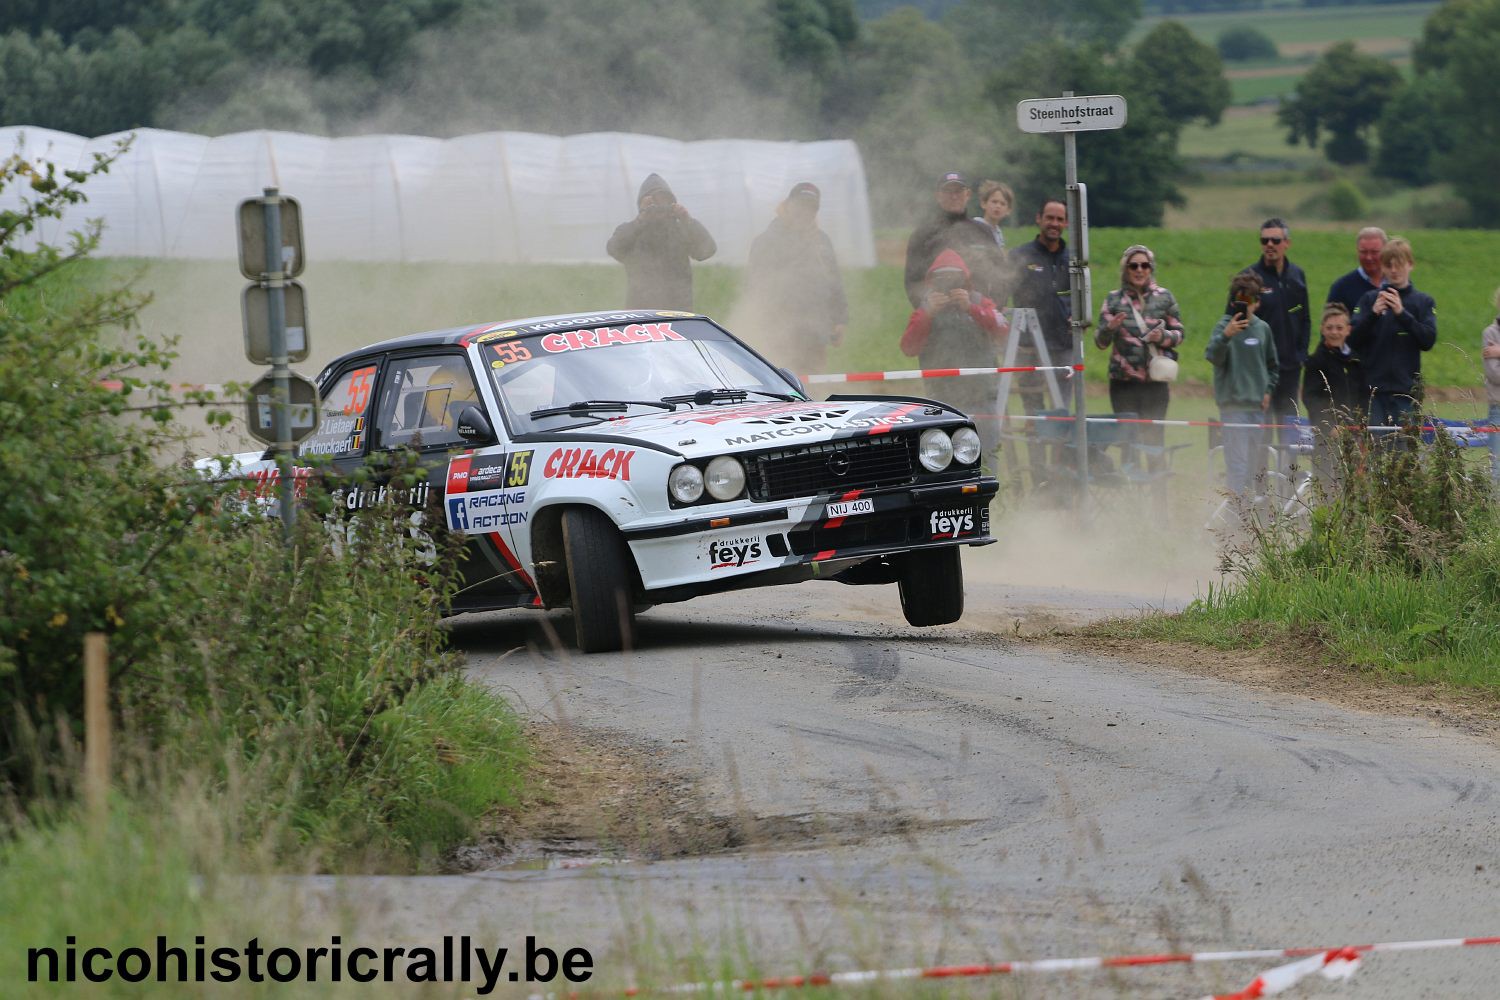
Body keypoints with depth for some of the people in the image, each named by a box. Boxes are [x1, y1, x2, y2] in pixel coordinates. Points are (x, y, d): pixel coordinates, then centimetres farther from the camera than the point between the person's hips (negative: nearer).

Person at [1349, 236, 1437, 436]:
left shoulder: (1423, 301, 7)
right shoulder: (1369, 299, 8)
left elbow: (1428, 340, -5)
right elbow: (1353, 340, 1)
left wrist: (1402, 313, -14)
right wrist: (1373, 313, -14)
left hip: (1407, 388, 0)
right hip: (1375, 388, 0)